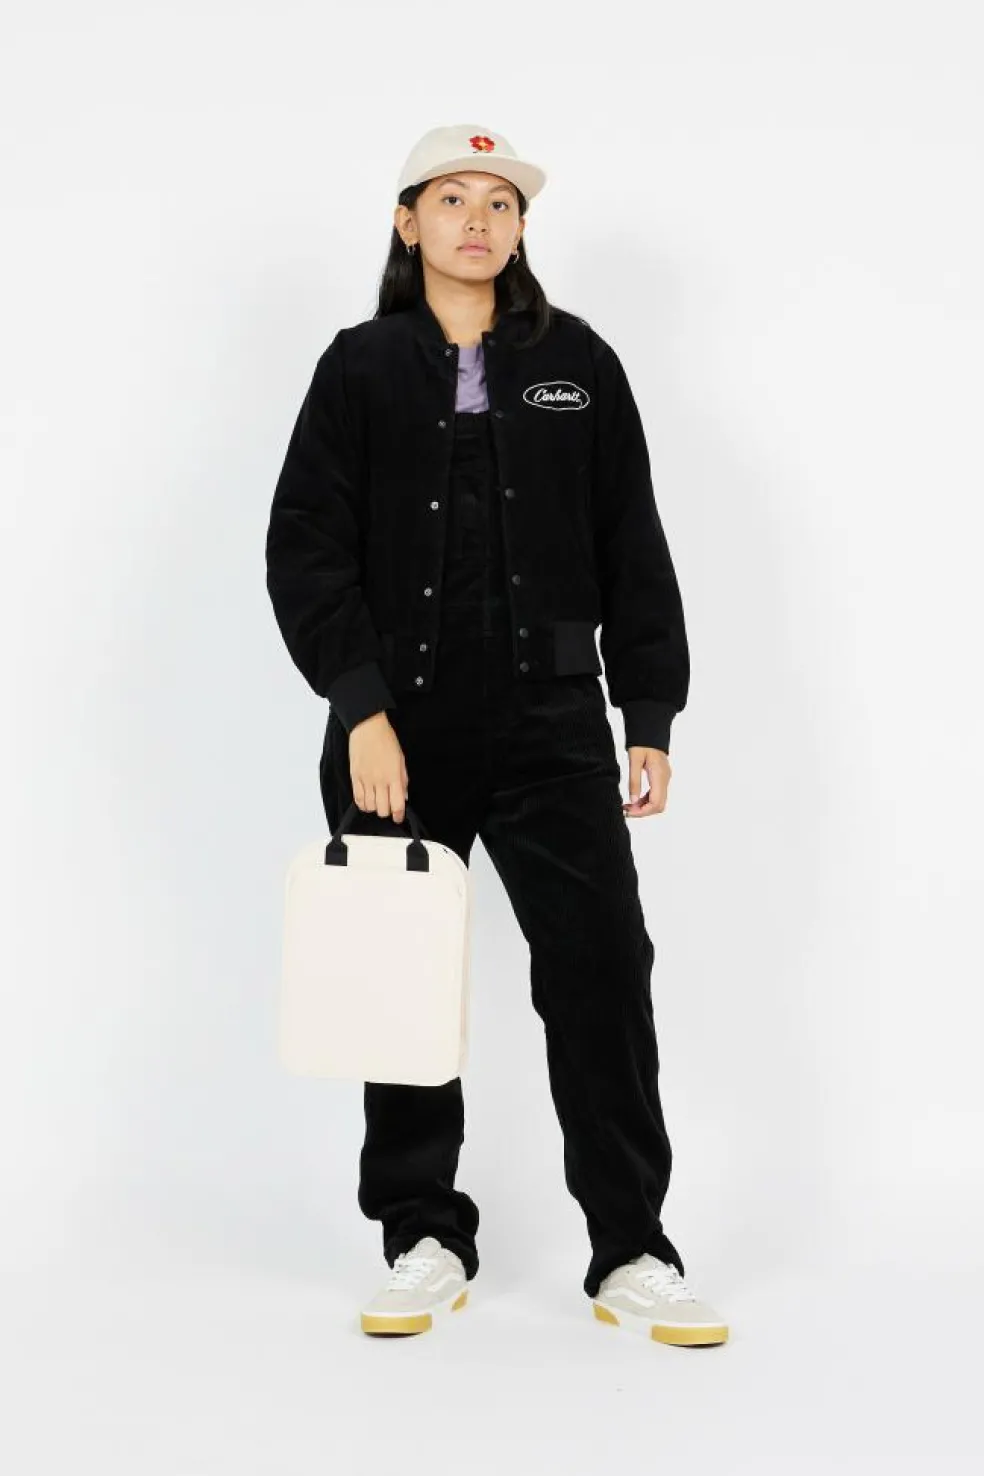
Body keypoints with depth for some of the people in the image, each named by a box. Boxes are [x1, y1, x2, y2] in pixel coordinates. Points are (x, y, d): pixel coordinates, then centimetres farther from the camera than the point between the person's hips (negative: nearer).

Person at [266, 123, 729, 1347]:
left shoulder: (578, 365, 7)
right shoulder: (361, 369, 4)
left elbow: (633, 553, 7)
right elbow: (305, 551, -3)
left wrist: (650, 718, 2)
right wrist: (360, 710, -13)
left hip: (551, 720, 0)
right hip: (399, 726, 0)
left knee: (603, 966, -4)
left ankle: (631, 1254, 6)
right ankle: (425, 1241, 21)